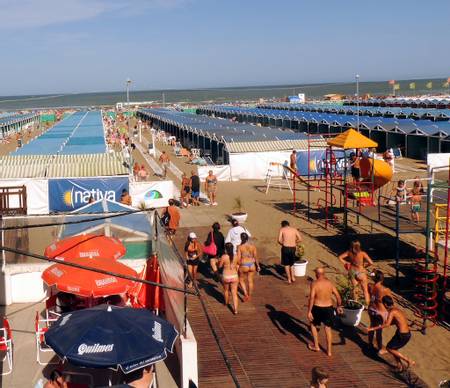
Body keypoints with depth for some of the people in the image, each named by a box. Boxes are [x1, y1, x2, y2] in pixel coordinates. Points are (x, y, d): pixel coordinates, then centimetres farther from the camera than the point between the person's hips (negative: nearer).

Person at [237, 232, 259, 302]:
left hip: (243, 266, -3)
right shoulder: (253, 246, -5)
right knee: (250, 281, 19)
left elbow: (238, 259, -14)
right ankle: (249, 296, 31)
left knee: (241, 280, 19)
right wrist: (258, 266, 11)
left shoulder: (240, 247, -13)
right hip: (252, 265, 3)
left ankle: (246, 294, 5)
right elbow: (256, 257, -1)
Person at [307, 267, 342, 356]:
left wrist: (309, 311, -16)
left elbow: (311, 298, -20)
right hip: (329, 308, 4)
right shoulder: (329, 283, 0)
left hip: (317, 308, -3)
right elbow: (338, 296, 2)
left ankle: (316, 346, 27)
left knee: (313, 325, 22)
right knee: (328, 328, 17)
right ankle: (329, 350, 19)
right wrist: (339, 306, 17)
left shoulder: (314, 284, -13)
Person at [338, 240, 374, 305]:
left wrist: (346, 263, 2)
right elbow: (371, 263, -24)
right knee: (365, 290, 12)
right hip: (360, 273, -4)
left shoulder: (349, 252, -11)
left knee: (355, 288, 25)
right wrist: (365, 266, -5)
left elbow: (340, 257, -6)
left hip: (352, 272, 5)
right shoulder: (362, 253, -23)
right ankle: (368, 305, 16)